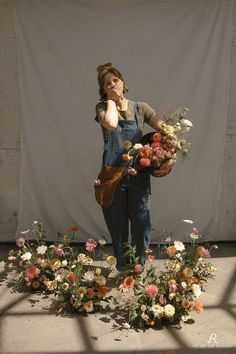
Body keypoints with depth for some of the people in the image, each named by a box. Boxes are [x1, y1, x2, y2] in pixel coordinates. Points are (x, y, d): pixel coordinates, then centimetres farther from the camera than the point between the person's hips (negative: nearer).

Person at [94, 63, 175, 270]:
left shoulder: (140, 108, 7)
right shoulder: (103, 107, 3)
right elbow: (111, 124, -21)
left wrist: (171, 156, -10)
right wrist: (111, 100, -5)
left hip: (139, 176, 1)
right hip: (113, 177, -1)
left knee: (141, 228, 3)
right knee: (118, 229, 8)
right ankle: (123, 272, 26)